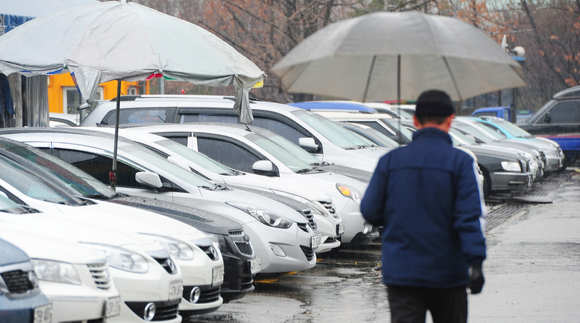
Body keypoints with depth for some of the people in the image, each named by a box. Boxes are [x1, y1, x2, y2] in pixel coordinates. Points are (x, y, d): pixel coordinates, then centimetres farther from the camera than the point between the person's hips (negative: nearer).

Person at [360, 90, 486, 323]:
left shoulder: (390, 160, 1)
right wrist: (475, 262, -19)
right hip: (448, 273, -1)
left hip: (400, 273, 1)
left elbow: (370, 211, 3)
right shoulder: (461, 162, -6)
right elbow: (469, 217, -15)